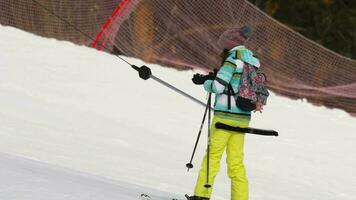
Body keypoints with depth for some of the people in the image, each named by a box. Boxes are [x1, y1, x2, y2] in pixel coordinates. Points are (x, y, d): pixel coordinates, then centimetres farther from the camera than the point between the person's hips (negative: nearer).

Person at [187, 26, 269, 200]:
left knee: (213, 156, -1)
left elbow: (218, 86, -15)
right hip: (243, 118, 7)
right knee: (236, 161, 9)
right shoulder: (253, 63, 13)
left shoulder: (233, 60, -11)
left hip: (225, 116, -7)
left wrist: (204, 81, 6)